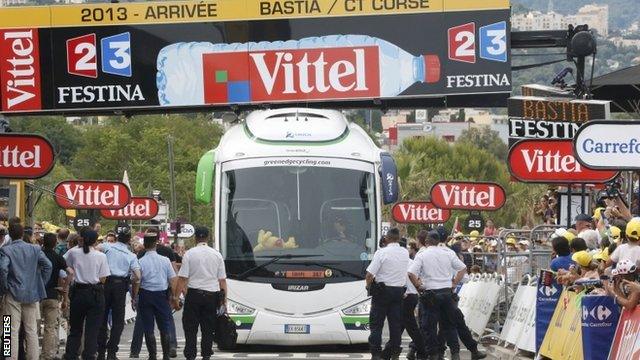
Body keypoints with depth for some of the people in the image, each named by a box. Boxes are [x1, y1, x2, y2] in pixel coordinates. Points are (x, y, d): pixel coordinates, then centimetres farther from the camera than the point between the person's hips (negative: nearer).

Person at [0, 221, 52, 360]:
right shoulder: (35, 249, 3)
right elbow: (48, 265, -4)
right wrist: (41, 284, 5)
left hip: (13, 294, -3)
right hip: (32, 295, 3)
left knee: (12, 331, -1)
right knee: (32, 330, 10)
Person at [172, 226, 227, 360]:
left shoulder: (189, 254, -3)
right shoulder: (217, 254, 5)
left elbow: (182, 279, -6)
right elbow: (222, 280, 6)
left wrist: (176, 297, -2)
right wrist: (224, 299, 11)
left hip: (194, 293, -2)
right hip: (212, 295, 2)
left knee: (190, 328, 2)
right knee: (208, 328, 9)